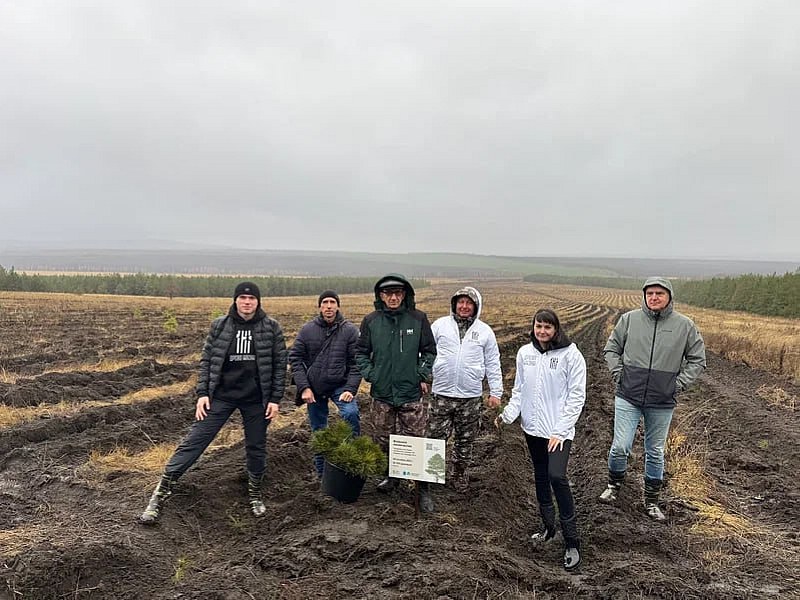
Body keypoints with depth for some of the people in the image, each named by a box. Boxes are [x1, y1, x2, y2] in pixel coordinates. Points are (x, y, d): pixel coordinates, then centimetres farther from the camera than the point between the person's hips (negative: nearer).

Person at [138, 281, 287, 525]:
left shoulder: (271, 328, -3)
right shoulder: (219, 326, -1)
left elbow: (279, 365, -1)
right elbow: (206, 360, 4)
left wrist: (275, 399, -4)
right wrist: (202, 393, -4)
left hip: (256, 399, 0)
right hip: (221, 395, 0)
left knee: (256, 447, 12)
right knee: (194, 441, -4)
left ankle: (255, 493, 35)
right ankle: (161, 493, 5)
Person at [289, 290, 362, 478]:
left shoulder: (350, 330, -6)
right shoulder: (307, 329, -2)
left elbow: (355, 363, -7)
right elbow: (295, 358, -2)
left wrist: (350, 389, -17)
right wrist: (304, 387, -10)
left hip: (340, 386, -2)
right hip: (314, 387, 2)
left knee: (350, 413, -28)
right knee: (318, 431, 11)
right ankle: (321, 473, 28)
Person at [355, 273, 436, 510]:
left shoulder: (418, 318, -4)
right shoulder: (371, 321, -2)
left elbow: (429, 351, 5)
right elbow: (361, 352, 9)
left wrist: (423, 376, -2)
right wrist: (369, 375, -2)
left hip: (411, 393, -2)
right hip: (381, 392, 2)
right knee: (384, 440, 15)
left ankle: (424, 489, 14)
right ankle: (391, 475, 37)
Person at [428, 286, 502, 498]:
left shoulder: (485, 331, 6)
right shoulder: (440, 325, 4)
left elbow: (493, 364, 8)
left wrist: (496, 392, 5)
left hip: (471, 397, 1)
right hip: (441, 394, -1)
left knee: (465, 440, 13)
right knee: (435, 437, 1)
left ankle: (460, 473, 31)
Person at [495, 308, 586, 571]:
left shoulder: (571, 354, -10)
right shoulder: (525, 353, 4)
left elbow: (576, 396, -10)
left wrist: (560, 430, -15)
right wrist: (508, 414, -6)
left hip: (559, 430, -5)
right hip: (532, 428, 5)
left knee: (556, 476, -18)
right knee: (540, 477, 16)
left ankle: (572, 541, -4)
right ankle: (548, 526, 35)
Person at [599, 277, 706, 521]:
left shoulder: (685, 325, -2)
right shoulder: (629, 319, -2)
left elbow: (697, 359, 7)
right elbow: (611, 349, 8)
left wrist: (679, 383, -2)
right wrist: (618, 373, -3)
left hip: (662, 402, 1)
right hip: (628, 398, -1)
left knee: (655, 453, 13)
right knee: (620, 447, -2)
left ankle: (651, 501, 30)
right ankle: (614, 485, 26)